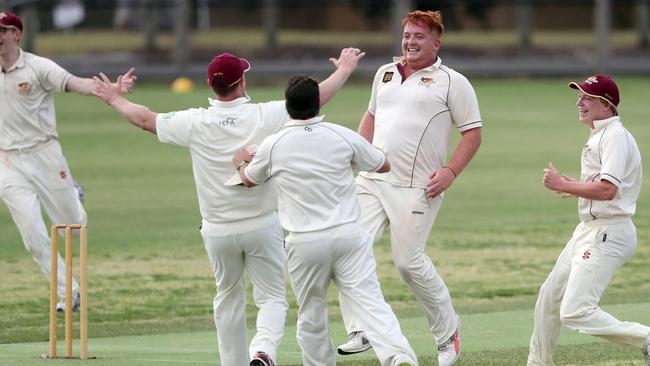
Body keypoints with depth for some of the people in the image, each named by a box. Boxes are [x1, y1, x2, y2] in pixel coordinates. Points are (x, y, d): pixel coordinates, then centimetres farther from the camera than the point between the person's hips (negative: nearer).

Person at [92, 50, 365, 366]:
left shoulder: (195, 123, -10)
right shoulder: (265, 116, -14)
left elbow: (145, 119, 3)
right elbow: (315, 98, -4)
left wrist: (114, 100, 21)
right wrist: (344, 70, 13)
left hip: (218, 230, 2)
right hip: (262, 225, -2)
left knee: (228, 299, 19)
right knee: (272, 298, 4)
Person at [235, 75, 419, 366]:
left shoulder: (273, 145, 0)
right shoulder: (342, 136, 0)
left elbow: (249, 180, 20)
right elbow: (383, 165, 15)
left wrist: (241, 162, 43)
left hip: (304, 243, 0)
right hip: (347, 235, 0)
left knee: (311, 316, 14)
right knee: (370, 301, -10)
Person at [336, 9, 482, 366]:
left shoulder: (452, 82, 0)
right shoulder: (385, 73, 17)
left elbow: (472, 132, 0)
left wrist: (450, 171, -12)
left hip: (417, 187, -5)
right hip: (372, 180, 6)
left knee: (408, 260, -7)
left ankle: (447, 333, 12)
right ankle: (360, 331, -8)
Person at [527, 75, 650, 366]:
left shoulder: (615, 136, -16)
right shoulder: (598, 136, 16)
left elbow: (607, 189, -27)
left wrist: (562, 185, -18)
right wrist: (574, 187, 8)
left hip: (607, 235, -11)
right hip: (588, 231, 11)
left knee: (574, 312, -19)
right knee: (549, 297, 20)